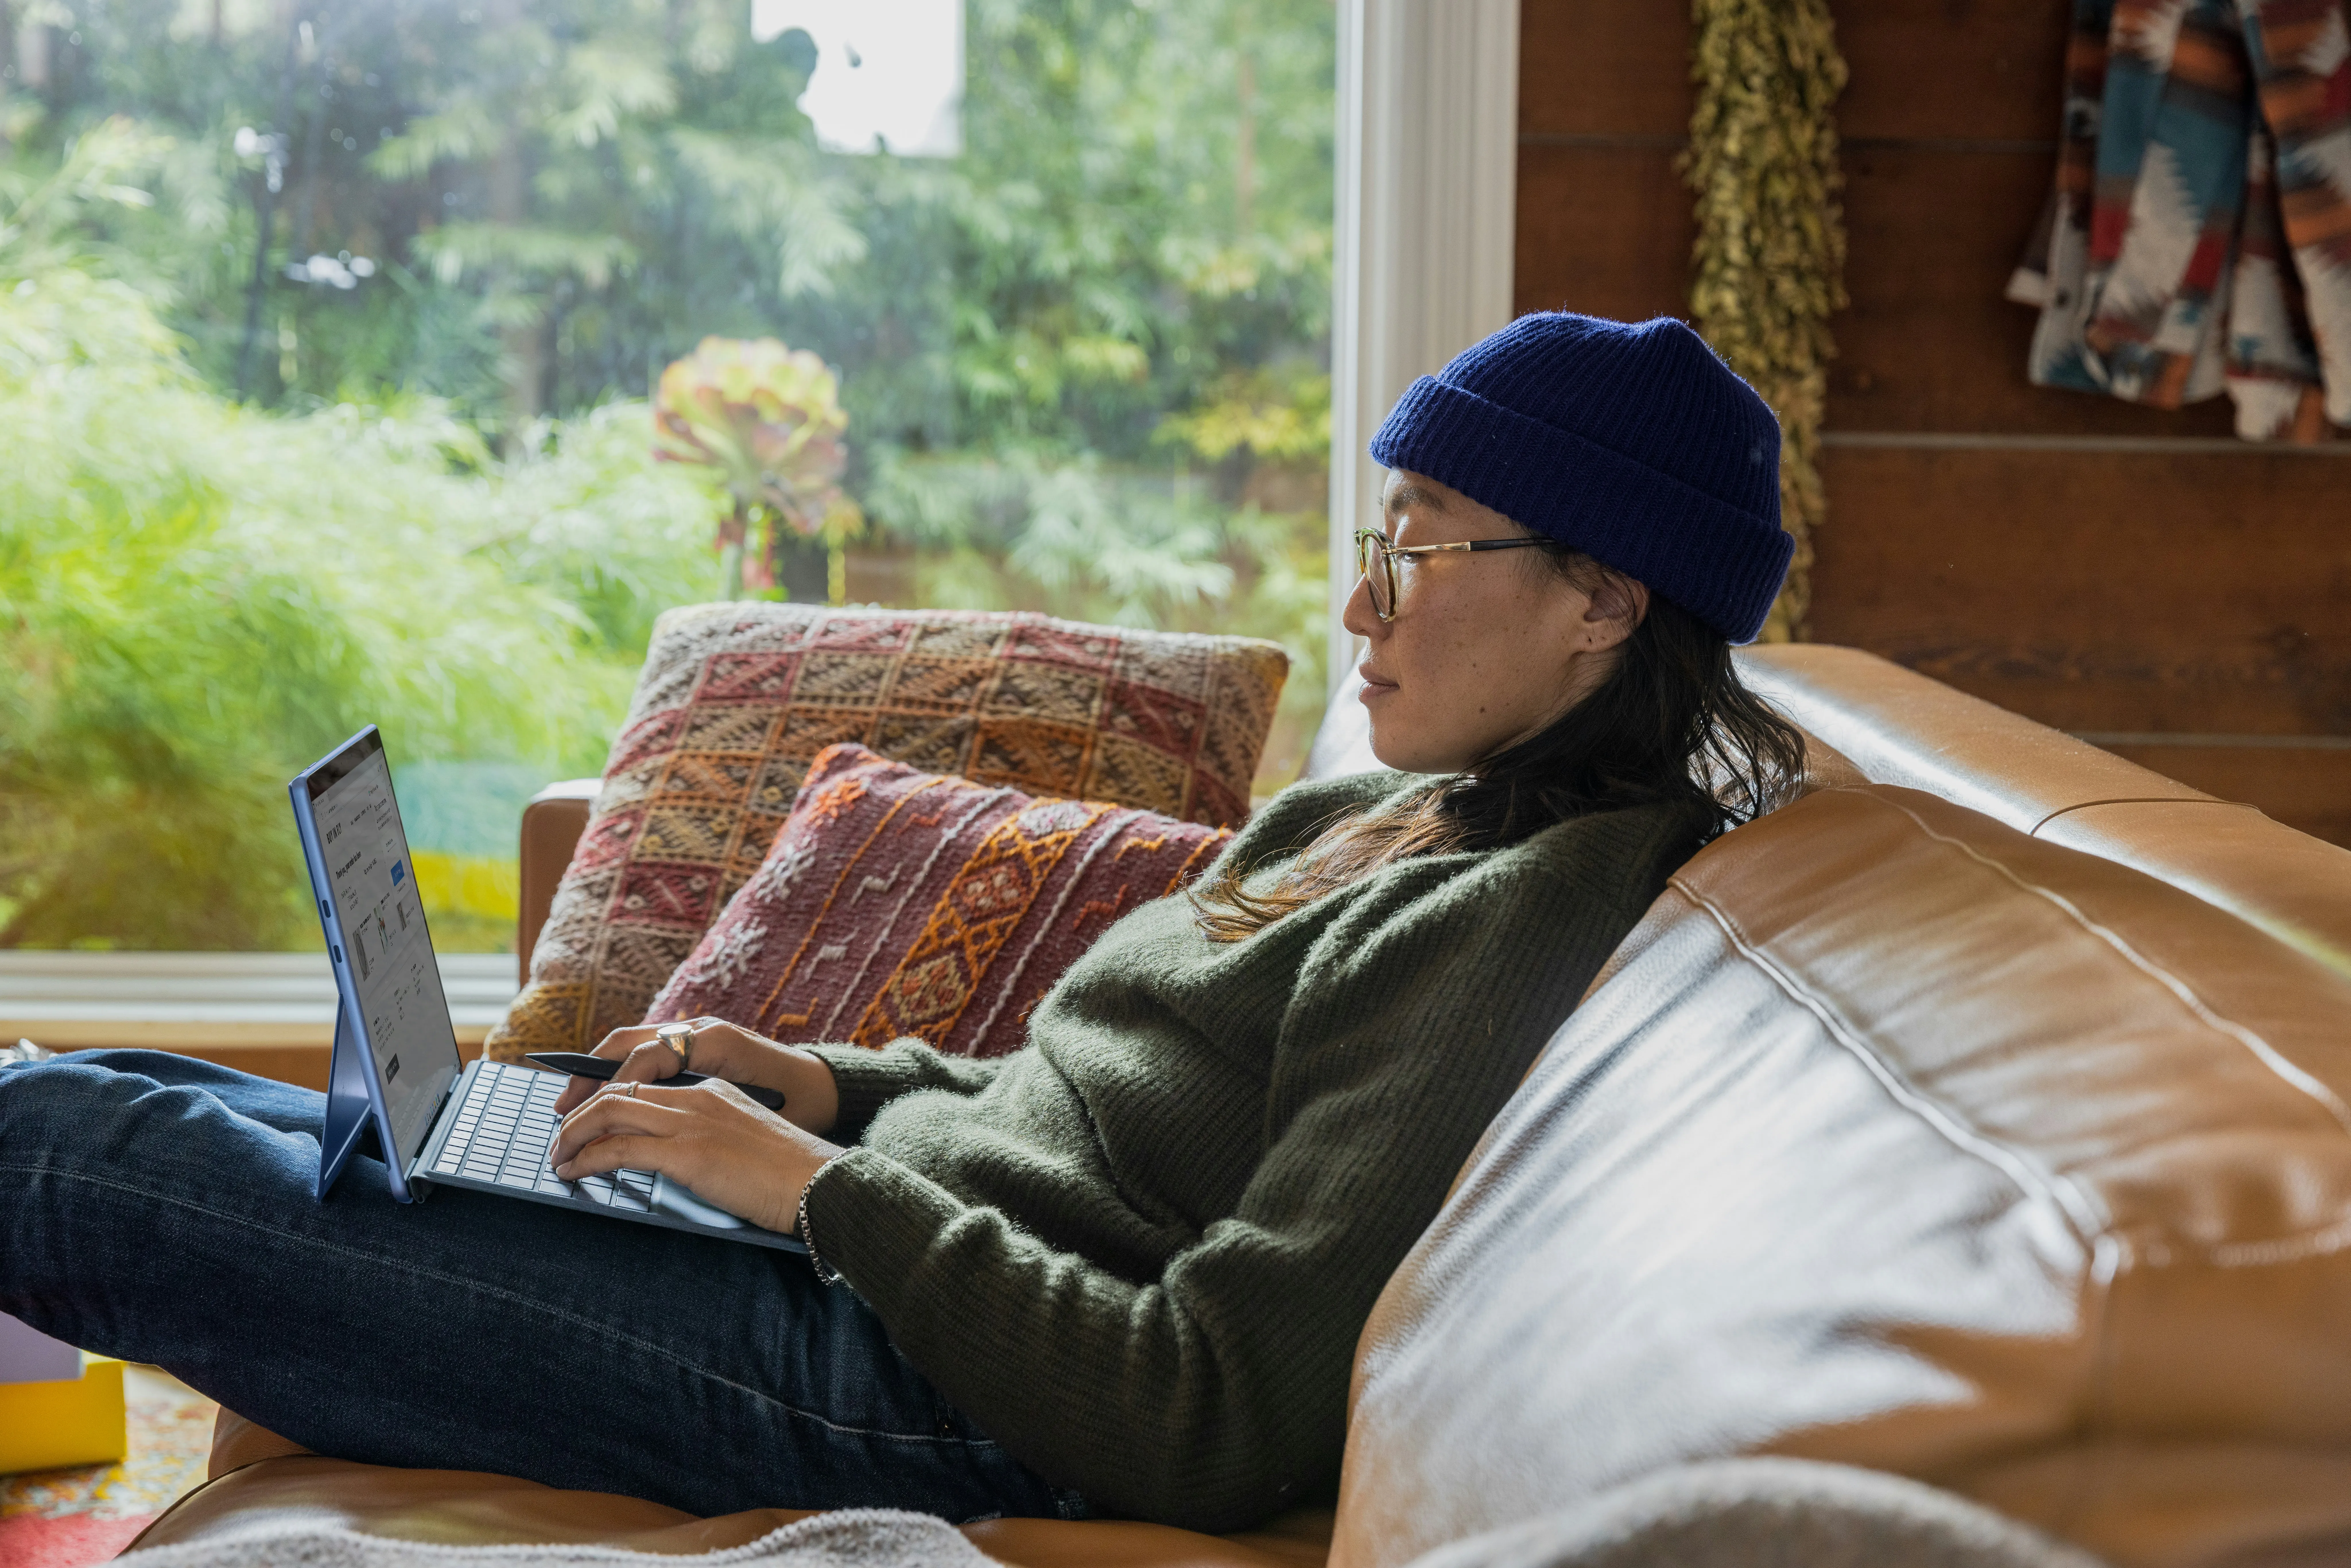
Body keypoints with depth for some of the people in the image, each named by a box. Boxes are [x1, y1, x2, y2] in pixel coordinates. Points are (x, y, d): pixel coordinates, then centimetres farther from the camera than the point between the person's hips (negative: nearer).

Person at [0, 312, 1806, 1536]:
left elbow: (1206, 1428, -23)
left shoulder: (1512, 924, -18)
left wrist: (820, 1186, -18)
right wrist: (830, 1083, 6)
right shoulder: (1354, 820, 12)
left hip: (899, 1384, -9)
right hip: (875, 1259, 9)